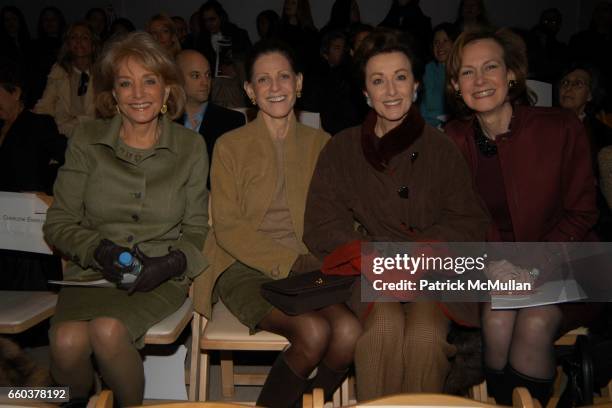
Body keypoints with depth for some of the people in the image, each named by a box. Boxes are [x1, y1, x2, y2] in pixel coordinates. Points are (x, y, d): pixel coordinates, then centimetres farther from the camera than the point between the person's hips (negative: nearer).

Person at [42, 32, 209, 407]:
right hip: (93, 274, 1)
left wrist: (174, 261, -13)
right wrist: (99, 249, -13)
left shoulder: (191, 147, 4)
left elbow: (197, 230, 8)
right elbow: (58, 224, 6)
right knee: (67, 341, -28)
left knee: (108, 330, -31)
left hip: (161, 279, -1)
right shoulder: (87, 141, 5)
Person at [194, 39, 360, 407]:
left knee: (350, 331, -26)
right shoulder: (230, 146, 6)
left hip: (307, 269, 3)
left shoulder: (320, 143, 15)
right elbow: (228, 228, -2)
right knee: (313, 331, -29)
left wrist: (320, 262, -9)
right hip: (245, 268, -2)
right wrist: (291, 262, -14)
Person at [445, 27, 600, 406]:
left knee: (535, 325, -28)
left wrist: (535, 262, -17)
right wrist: (490, 261, -16)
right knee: (498, 322, -27)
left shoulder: (561, 128, -6)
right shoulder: (454, 141, -1)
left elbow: (582, 212, -3)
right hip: (489, 273, 1)